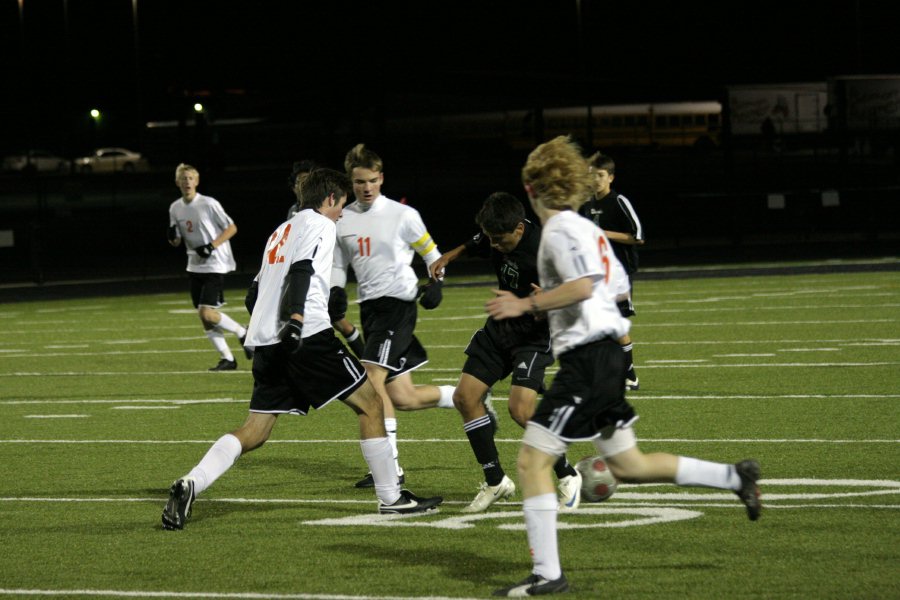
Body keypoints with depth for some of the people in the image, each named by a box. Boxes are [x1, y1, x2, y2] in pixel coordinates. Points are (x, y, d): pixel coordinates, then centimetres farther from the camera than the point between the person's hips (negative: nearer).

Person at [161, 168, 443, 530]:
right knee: (369, 403, 4)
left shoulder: (281, 231, 28)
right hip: (309, 336, -8)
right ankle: (390, 497, 5)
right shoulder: (319, 225, 2)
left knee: (254, 433, 5)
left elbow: (254, 295, 30)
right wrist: (295, 320, -29)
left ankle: (190, 486, -14)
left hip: (267, 340, 8)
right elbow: (301, 272, -16)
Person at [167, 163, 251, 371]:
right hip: (195, 266, 6)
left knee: (207, 313, -17)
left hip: (215, 265, -6)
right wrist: (172, 237, -10)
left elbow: (232, 228, -8)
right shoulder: (175, 208, 6)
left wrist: (212, 246, -19)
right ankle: (226, 358, 11)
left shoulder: (209, 204, -12)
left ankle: (243, 333, 5)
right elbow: (177, 241, 14)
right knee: (204, 317, 3)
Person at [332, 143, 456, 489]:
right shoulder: (342, 220, 10)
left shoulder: (402, 215, -2)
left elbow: (431, 253, 8)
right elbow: (338, 265, 20)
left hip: (398, 302, -6)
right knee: (403, 399, 4)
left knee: (372, 379, -21)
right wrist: (334, 292, 1)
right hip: (369, 307, 6)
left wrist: (436, 282, -9)